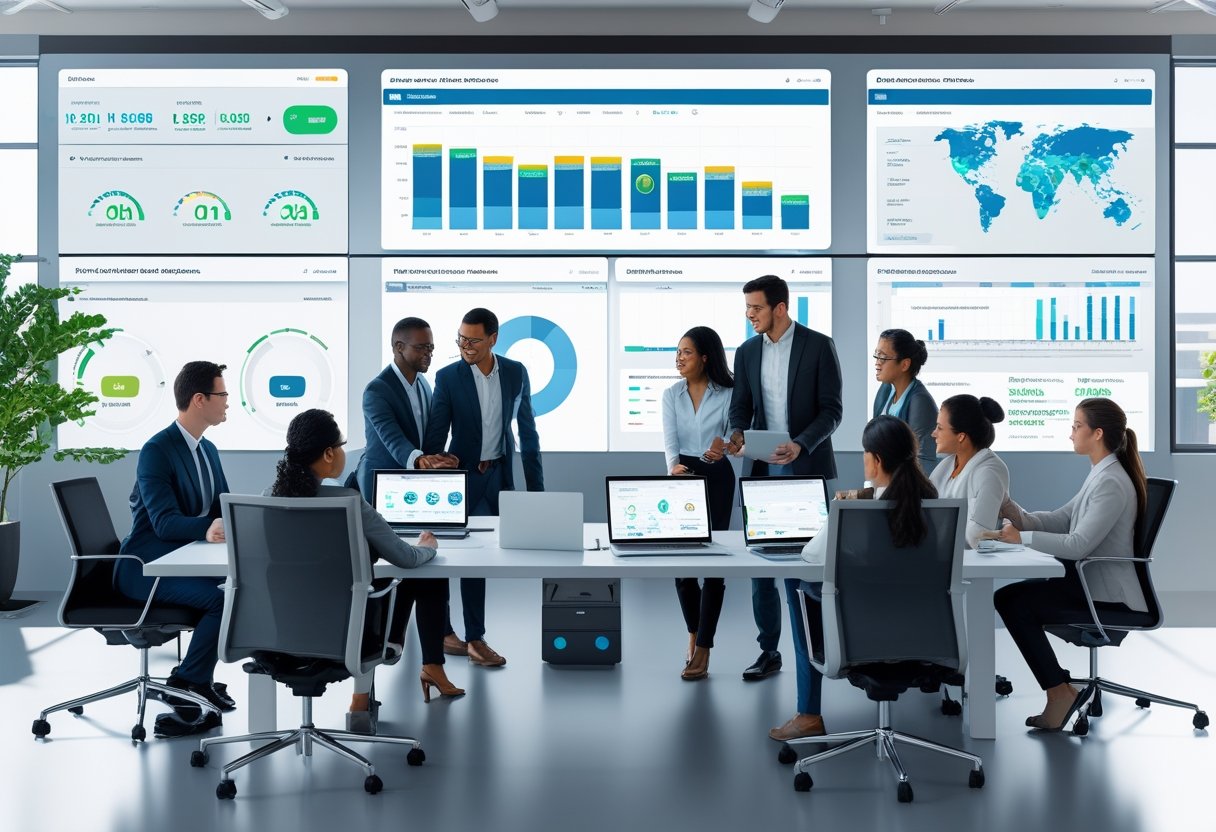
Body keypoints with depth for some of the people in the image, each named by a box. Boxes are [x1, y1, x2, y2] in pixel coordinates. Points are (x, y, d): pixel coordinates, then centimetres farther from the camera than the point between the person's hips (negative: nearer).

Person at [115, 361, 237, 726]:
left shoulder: (208, 449, 11)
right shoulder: (156, 451, -16)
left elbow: (225, 508, 9)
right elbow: (165, 522, -26)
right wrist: (207, 528, -45)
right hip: (146, 567, -8)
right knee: (221, 599, -28)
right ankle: (188, 684, -9)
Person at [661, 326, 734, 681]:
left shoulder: (728, 394, -3)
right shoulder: (671, 395, 5)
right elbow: (670, 439, -6)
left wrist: (723, 447, -32)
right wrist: (674, 466, -27)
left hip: (716, 477, -3)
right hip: (683, 476, 3)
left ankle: (702, 650, -1)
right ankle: (694, 634, 28)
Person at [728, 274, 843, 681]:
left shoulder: (819, 345, -5)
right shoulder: (747, 351, 9)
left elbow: (831, 410, -7)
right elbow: (741, 407, 11)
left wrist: (801, 445, -22)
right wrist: (737, 431, -11)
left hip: (807, 469, -4)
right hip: (763, 470, 4)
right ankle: (769, 651, 12)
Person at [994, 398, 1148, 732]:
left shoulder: (1112, 483, -20)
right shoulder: (1101, 475, 11)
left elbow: (1079, 545, -27)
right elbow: (1059, 520, 11)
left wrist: (1022, 537, -23)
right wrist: (1016, 514, -4)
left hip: (1107, 595, -10)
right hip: (1092, 582, 10)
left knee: (1013, 601, -13)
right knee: (1010, 596, 4)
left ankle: (1060, 691, -2)